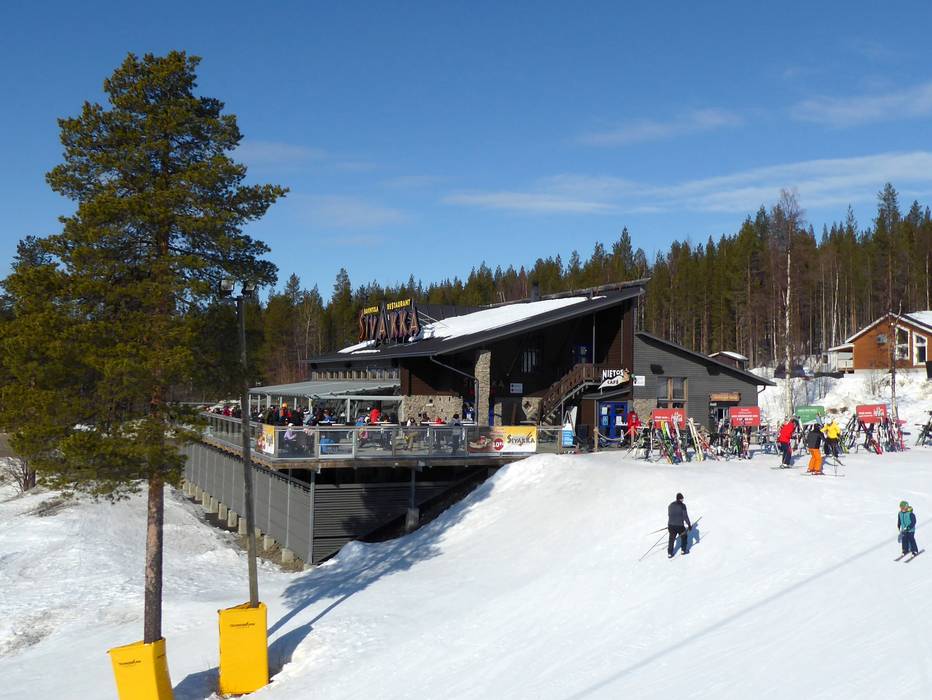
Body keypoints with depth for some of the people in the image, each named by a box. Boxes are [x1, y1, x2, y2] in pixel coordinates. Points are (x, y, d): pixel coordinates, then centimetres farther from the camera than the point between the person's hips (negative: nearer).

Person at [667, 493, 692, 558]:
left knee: (672, 539, 17)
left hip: (671, 525, 5)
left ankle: (670, 553, 16)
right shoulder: (682, 505, -9)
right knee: (684, 536, 21)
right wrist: (689, 525, -4)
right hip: (679, 525, -5)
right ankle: (684, 550, 24)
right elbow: (685, 516, -12)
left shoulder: (670, 505, 9)